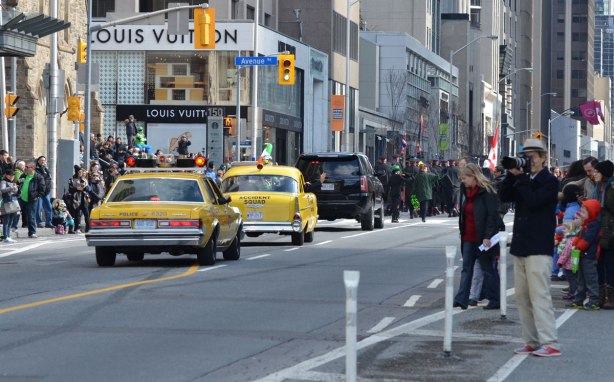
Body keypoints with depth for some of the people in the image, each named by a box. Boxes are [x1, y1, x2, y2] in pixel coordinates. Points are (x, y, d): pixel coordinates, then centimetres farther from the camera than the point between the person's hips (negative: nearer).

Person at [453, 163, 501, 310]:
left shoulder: (486, 192, -13)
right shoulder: (467, 192, 12)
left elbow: (492, 215, -18)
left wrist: (487, 237, -22)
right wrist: (463, 234, 14)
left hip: (483, 238, -8)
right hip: (469, 238, 8)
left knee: (487, 269, 1)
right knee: (466, 268, 2)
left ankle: (495, 300, 11)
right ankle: (461, 299, -2)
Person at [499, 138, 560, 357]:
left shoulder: (549, 182, -5)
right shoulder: (524, 180, 17)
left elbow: (533, 200, -20)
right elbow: (504, 197, 6)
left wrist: (520, 178, -14)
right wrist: (512, 174, -4)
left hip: (539, 248, -8)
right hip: (520, 246, 8)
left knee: (539, 295, -13)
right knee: (522, 297, 8)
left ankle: (549, 343, -14)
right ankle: (531, 342, 13)